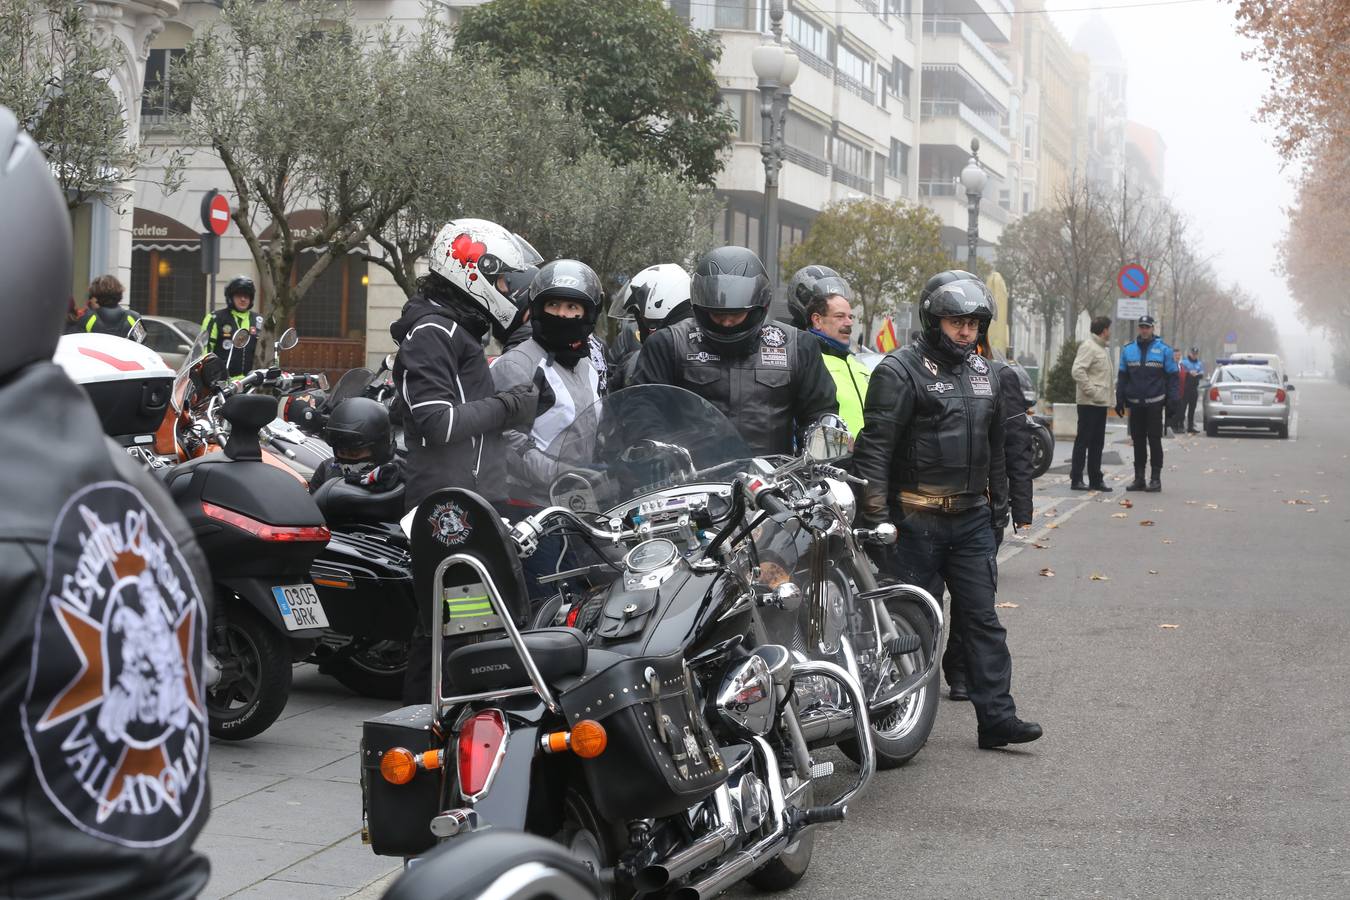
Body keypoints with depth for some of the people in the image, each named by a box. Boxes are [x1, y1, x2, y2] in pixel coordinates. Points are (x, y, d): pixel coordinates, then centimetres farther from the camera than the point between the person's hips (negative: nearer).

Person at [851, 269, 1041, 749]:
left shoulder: (983, 372, 15)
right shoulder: (900, 370, -9)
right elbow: (874, 445, -14)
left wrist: (998, 500, 22)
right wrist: (874, 513, -19)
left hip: (971, 518, 6)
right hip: (916, 520, -6)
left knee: (982, 618, 5)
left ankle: (996, 717, 8)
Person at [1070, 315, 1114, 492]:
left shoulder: (1102, 348, 19)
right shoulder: (1088, 347, -11)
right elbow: (1078, 371, -22)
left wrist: (1109, 399, 13)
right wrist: (1091, 391, -22)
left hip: (1101, 403, 10)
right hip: (1089, 403, -10)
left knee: (1097, 443, 12)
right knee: (1083, 441, -5)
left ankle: (1095, 479, 17)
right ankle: (1076, 479, -2)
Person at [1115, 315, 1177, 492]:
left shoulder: (1163, 349, 1)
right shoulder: (1128, 350, 9)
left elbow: (1172, 376, 2)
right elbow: (1122, 376, 13)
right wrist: (1120, 399, 6)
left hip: (1154, 404, -3)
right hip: (1135, 404, 3)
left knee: (1154, 441, -1)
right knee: (1138, 441, 8)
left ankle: (1156, 478, 3)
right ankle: (1139, 478, 14)